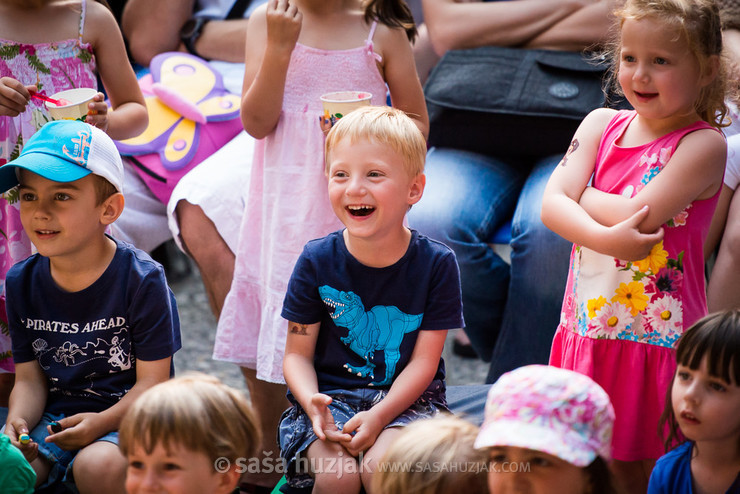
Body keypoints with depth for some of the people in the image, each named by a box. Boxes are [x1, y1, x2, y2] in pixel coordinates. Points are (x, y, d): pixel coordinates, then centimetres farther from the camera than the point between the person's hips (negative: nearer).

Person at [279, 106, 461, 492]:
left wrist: (379, 416, -22)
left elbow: (424, 362, -7)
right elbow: (298, 353, 0)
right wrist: (312, 402, -22)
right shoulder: (317, 261, -4)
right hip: (330, 393, 1)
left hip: (405, 398, -1)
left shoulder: (436, 264, -6)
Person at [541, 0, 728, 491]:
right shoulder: (601, 123, 6)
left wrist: (580, 194, -4)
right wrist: (606, 238, -22)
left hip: (655, 338, -5)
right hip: (586, 333, 5)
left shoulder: (704, 143, -10)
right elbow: (552, 205, -5)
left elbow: (637, 217, -20)